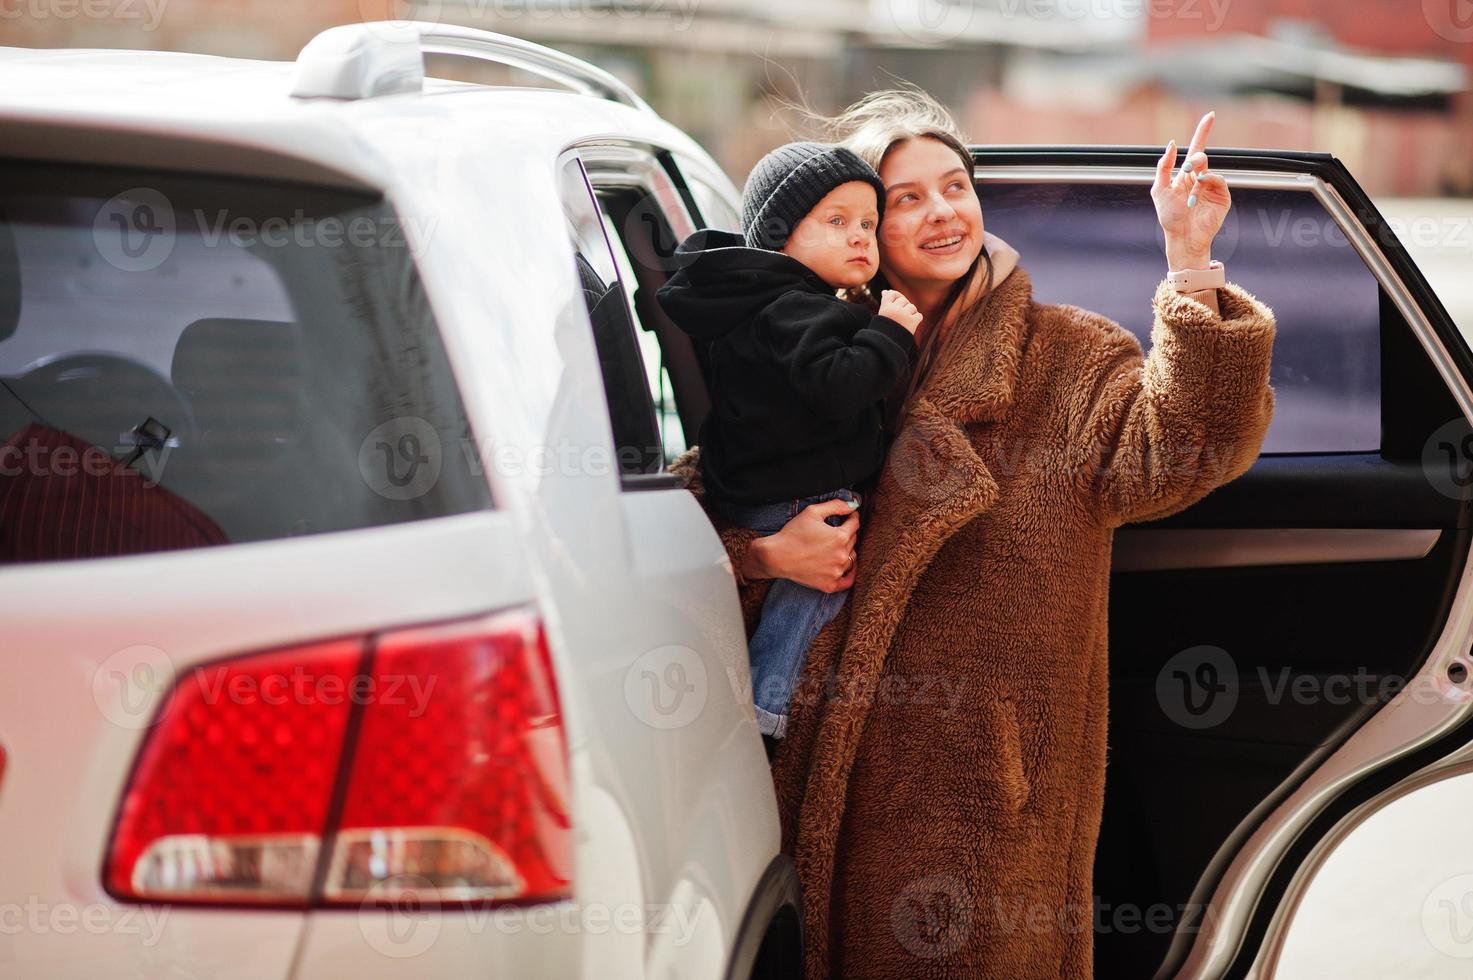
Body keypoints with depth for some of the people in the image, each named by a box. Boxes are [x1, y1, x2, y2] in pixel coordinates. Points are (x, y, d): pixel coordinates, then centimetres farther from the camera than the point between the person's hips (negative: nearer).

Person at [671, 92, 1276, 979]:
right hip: (845, 774, 3)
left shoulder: (1072, 358, 2)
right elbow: (692, 495, 13)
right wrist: (765, 553, -8)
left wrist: (1191, 271, -26)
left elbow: (1173, 454, -17)